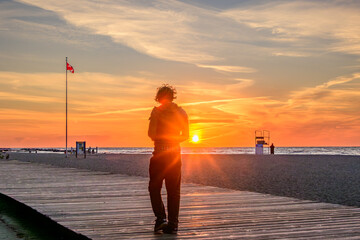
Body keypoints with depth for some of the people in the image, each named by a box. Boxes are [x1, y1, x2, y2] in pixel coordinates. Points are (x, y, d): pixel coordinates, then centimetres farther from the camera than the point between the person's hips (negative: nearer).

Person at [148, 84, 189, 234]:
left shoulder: (157, 111, -7)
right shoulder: (181, 112, 6)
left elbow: (151, 133, -13)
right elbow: (186, 135, 7)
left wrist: (157, 138, 8)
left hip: (160, 153, -4)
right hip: (176, 153, 4)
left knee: (154, 188, 9)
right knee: (174, 190, 8)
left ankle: (161, 218, -5)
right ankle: (173, 224, 7)